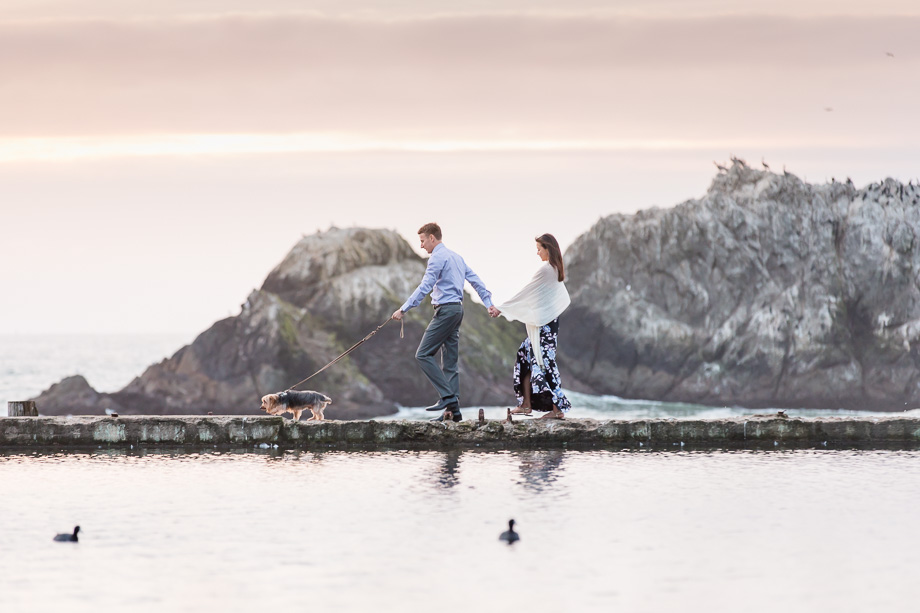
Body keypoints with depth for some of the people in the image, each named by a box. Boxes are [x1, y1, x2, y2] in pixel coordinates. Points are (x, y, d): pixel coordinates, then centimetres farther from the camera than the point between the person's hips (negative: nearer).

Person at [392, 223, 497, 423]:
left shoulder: (438, 258, -10)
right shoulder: (456, 257, 20)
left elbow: (424, 288, -17)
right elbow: (476, 280, 20)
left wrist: (403, 309, -18)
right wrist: (489, 303, 19)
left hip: (445, 310, -10)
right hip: (457, 309, 10)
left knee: (423, 355, -9)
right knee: (450, 361, 8)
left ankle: (447, 396, -16)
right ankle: (453, 408, 5)